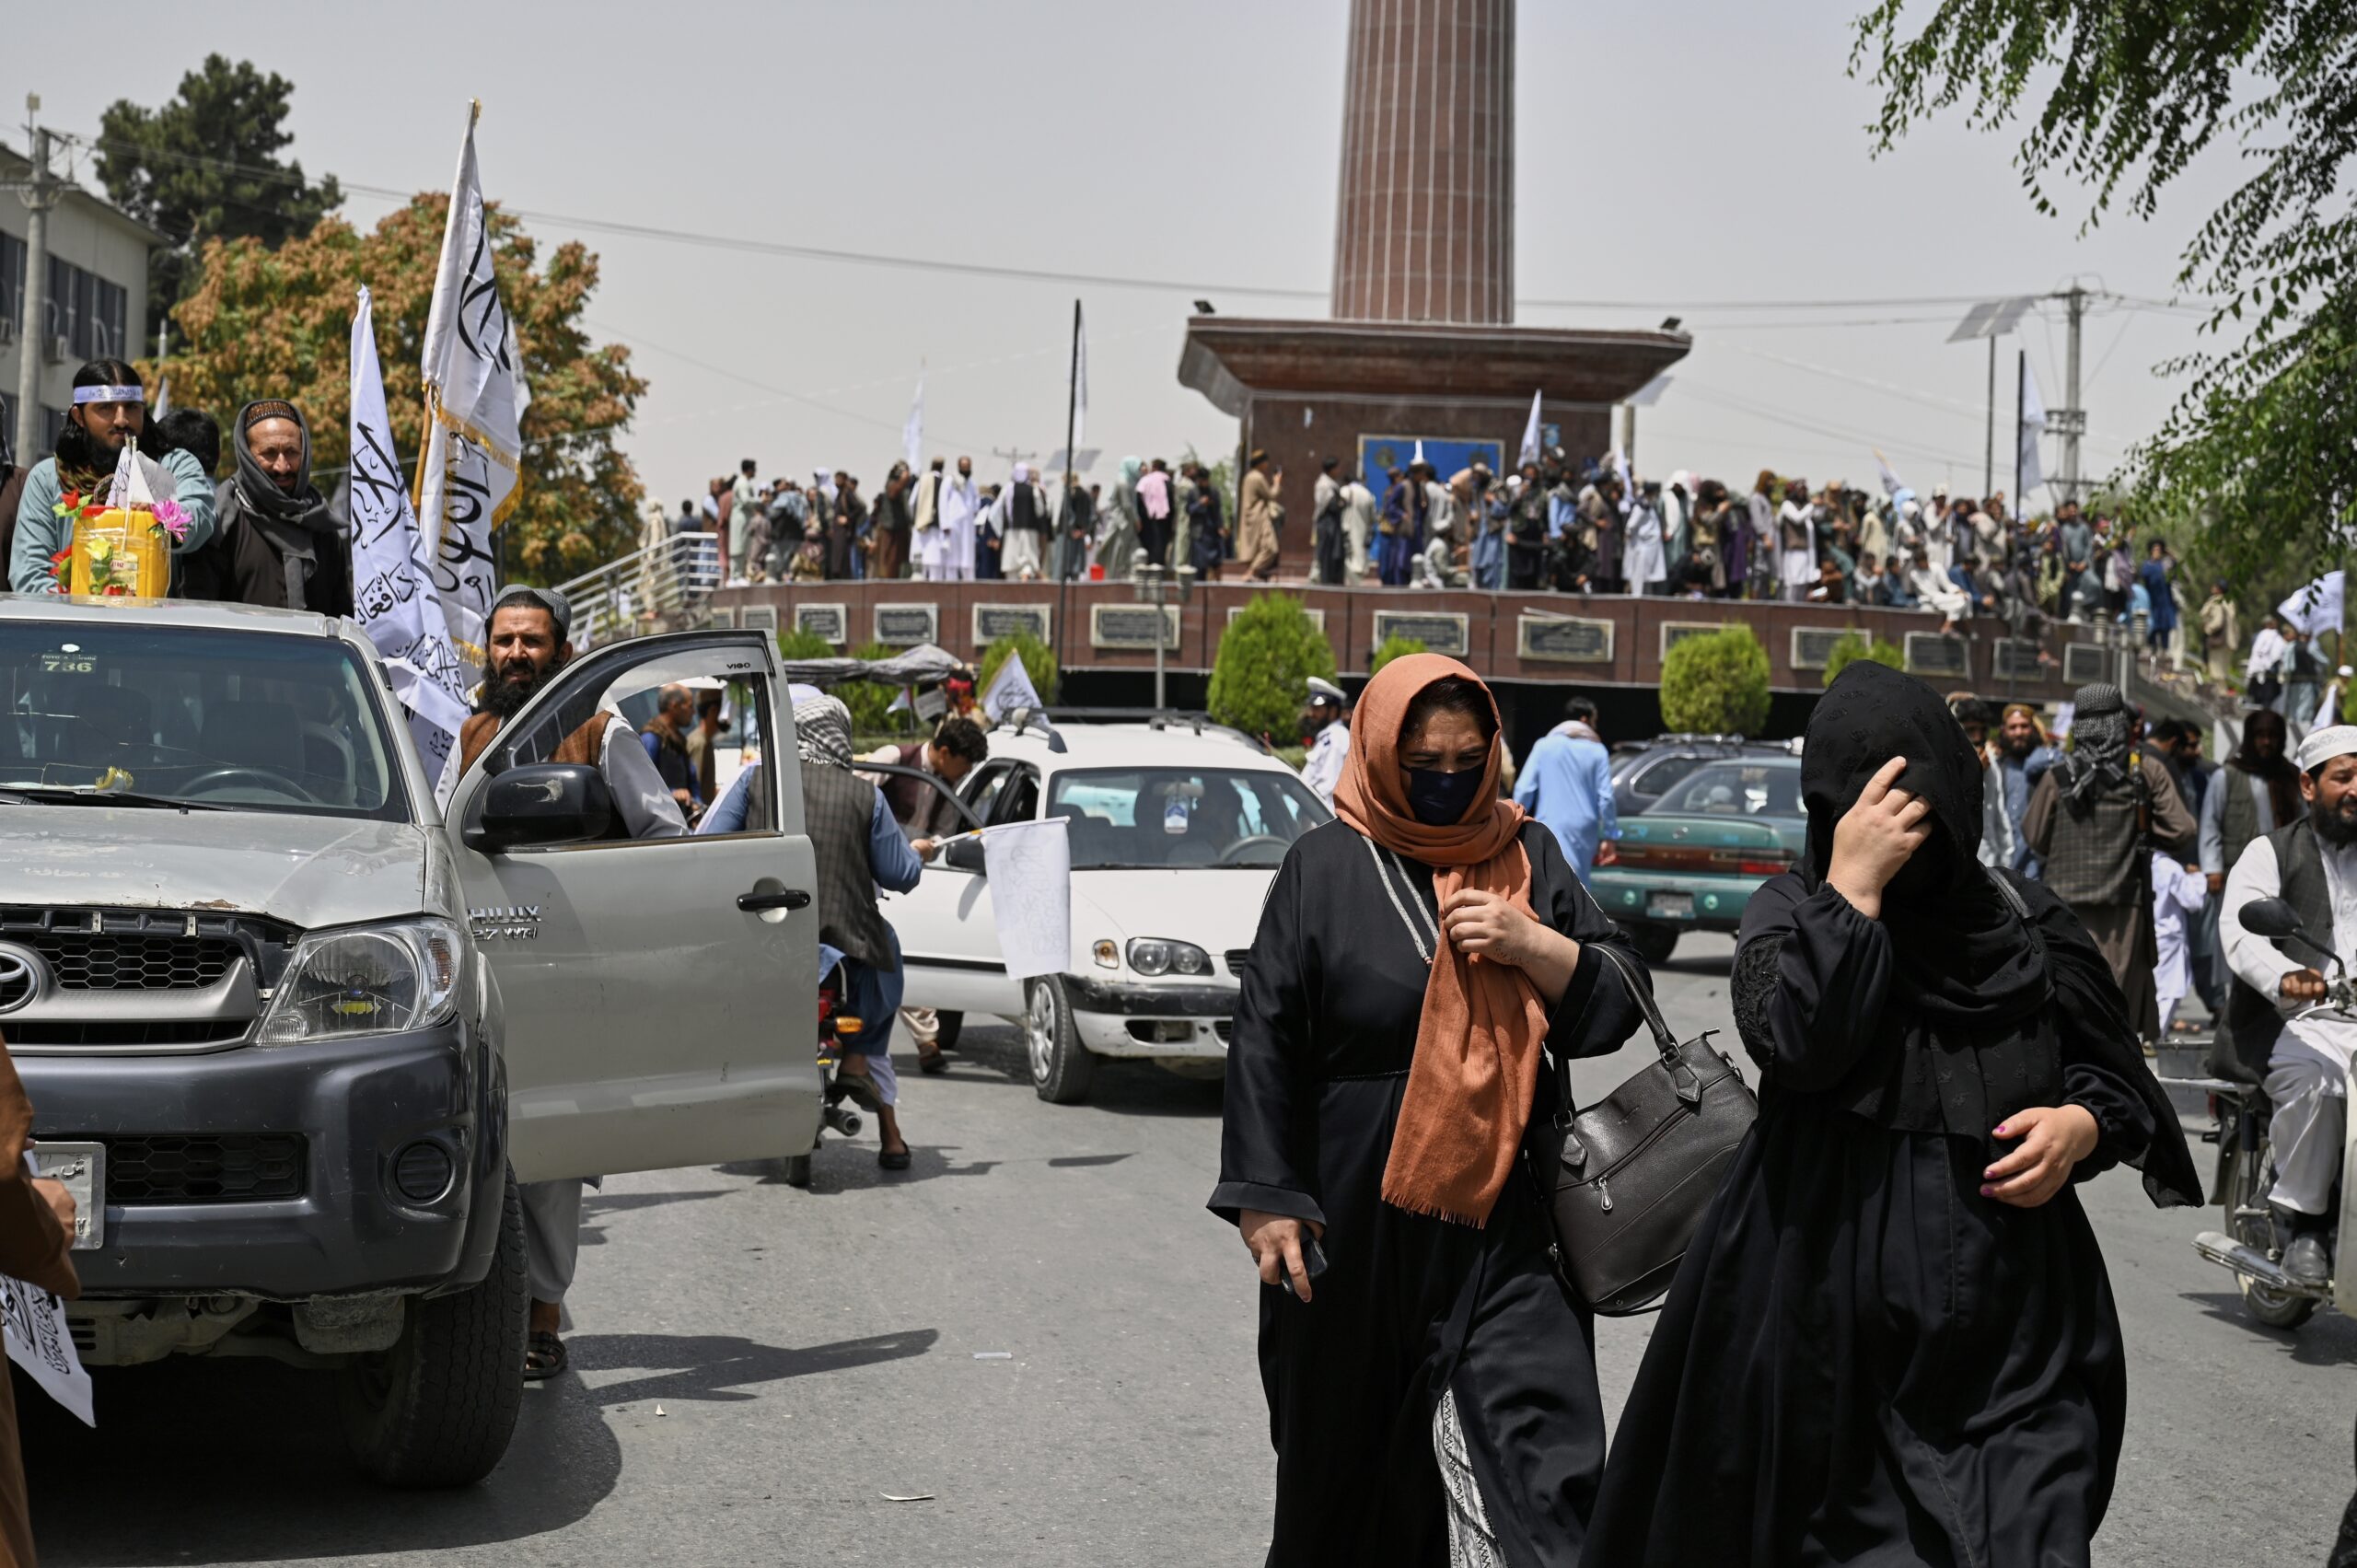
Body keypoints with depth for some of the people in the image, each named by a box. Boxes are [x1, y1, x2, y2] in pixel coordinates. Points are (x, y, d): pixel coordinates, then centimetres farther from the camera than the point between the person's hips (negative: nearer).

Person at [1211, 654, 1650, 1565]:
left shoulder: (1527, 855, 7)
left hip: (1503, 1208, 1)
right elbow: (1265, 1041, -2)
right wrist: (1265, 1200, -8)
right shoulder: (1325, 867, -1)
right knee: (1356, 1445, 13)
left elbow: (1621, 1001, 5)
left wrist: (1535, 945, -13)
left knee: (1537, 1438, -10)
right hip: (1358, 1214, -1)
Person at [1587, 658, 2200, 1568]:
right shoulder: (1790, 911, 2)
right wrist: (1853, 888, -17)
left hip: (2016, 1317, 2)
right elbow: (1793, 1040, -18)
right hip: (1838, 1314, -1)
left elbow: (2118, 1076, 15)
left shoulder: (2023, 922, 7)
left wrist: (2080, 1126, -6)